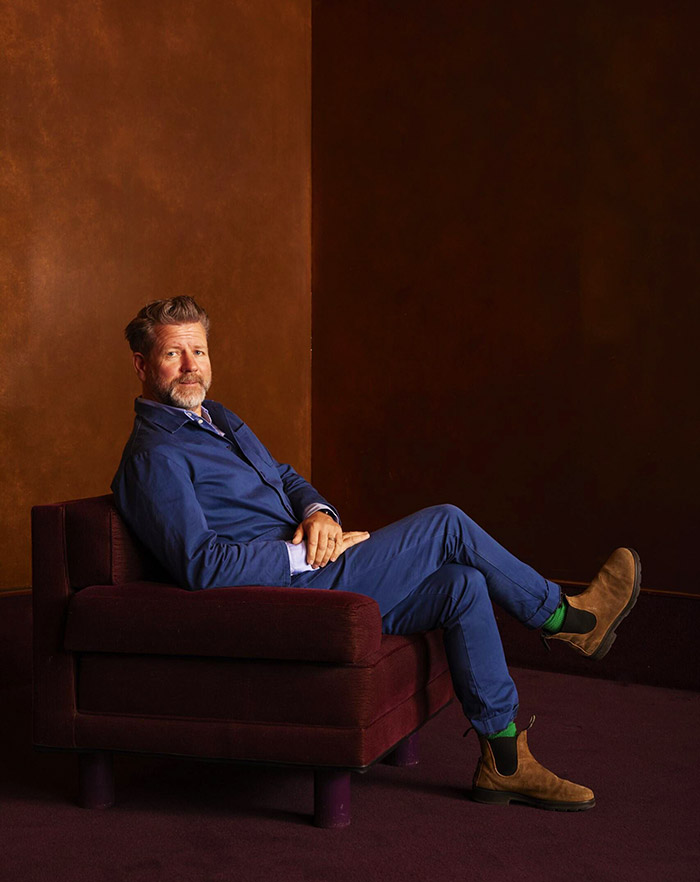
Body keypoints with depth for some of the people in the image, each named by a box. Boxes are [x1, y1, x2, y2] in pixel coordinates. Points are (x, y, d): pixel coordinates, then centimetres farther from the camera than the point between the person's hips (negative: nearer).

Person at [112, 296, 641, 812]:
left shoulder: (217, 418, 19)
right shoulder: (155, 458, -12)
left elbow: (285, 477, 23)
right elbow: (203, 567, -22)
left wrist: (318, 512, -1)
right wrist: (305, 553, -18)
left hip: (312, 575, 9)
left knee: (462, 585, -8)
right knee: (447, 525, -13)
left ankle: (505, 761, 0)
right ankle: (565, 617, 8)